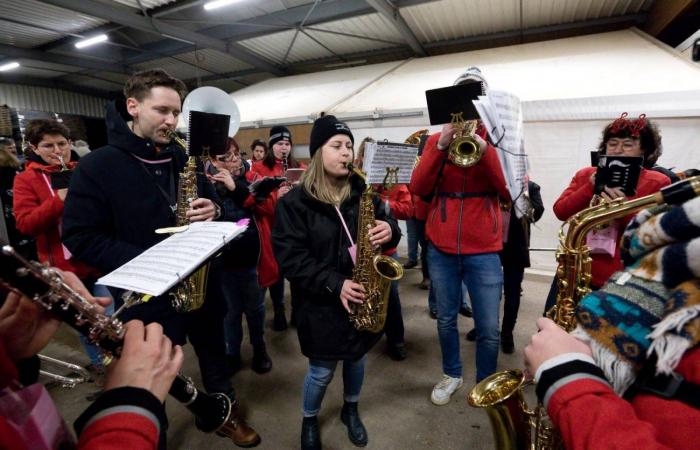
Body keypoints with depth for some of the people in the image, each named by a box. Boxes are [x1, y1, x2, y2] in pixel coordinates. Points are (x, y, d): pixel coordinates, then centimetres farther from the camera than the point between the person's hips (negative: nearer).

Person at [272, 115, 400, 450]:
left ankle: (350, 410, 49)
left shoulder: (362, 191, 1)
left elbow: (387, 223, 8)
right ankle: (309, 421, 42)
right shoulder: (295, 201, -11)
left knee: (357, 358, 21)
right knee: (322, 371, 11)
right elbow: (289, 256, -16)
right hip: (322, 303, -4)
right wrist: (334, 284, -24)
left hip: (364, 297, 4)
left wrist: (390, 231, -18)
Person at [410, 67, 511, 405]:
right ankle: (451, 375, 38)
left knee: (489, 330, 3)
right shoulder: (437, 139, 6)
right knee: (446, 320, 16)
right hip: (440, 249, 2)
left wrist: (484, 148, -20)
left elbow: (510, 192, -10)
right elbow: (418, 188, -7)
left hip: (483, 251, -1)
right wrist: (441, 145, -17)